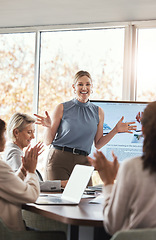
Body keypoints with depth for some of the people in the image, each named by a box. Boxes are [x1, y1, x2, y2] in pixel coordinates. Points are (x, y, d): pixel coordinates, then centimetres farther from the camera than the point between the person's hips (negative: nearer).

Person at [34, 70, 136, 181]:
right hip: (60, 159, -2)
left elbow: (98, 144, 13)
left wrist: (116, 130, 5)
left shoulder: (98, 112, 10)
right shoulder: (62, 108, 1)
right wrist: (48, 126, -17)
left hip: (83, 162, 3)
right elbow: (48, 141, 2)